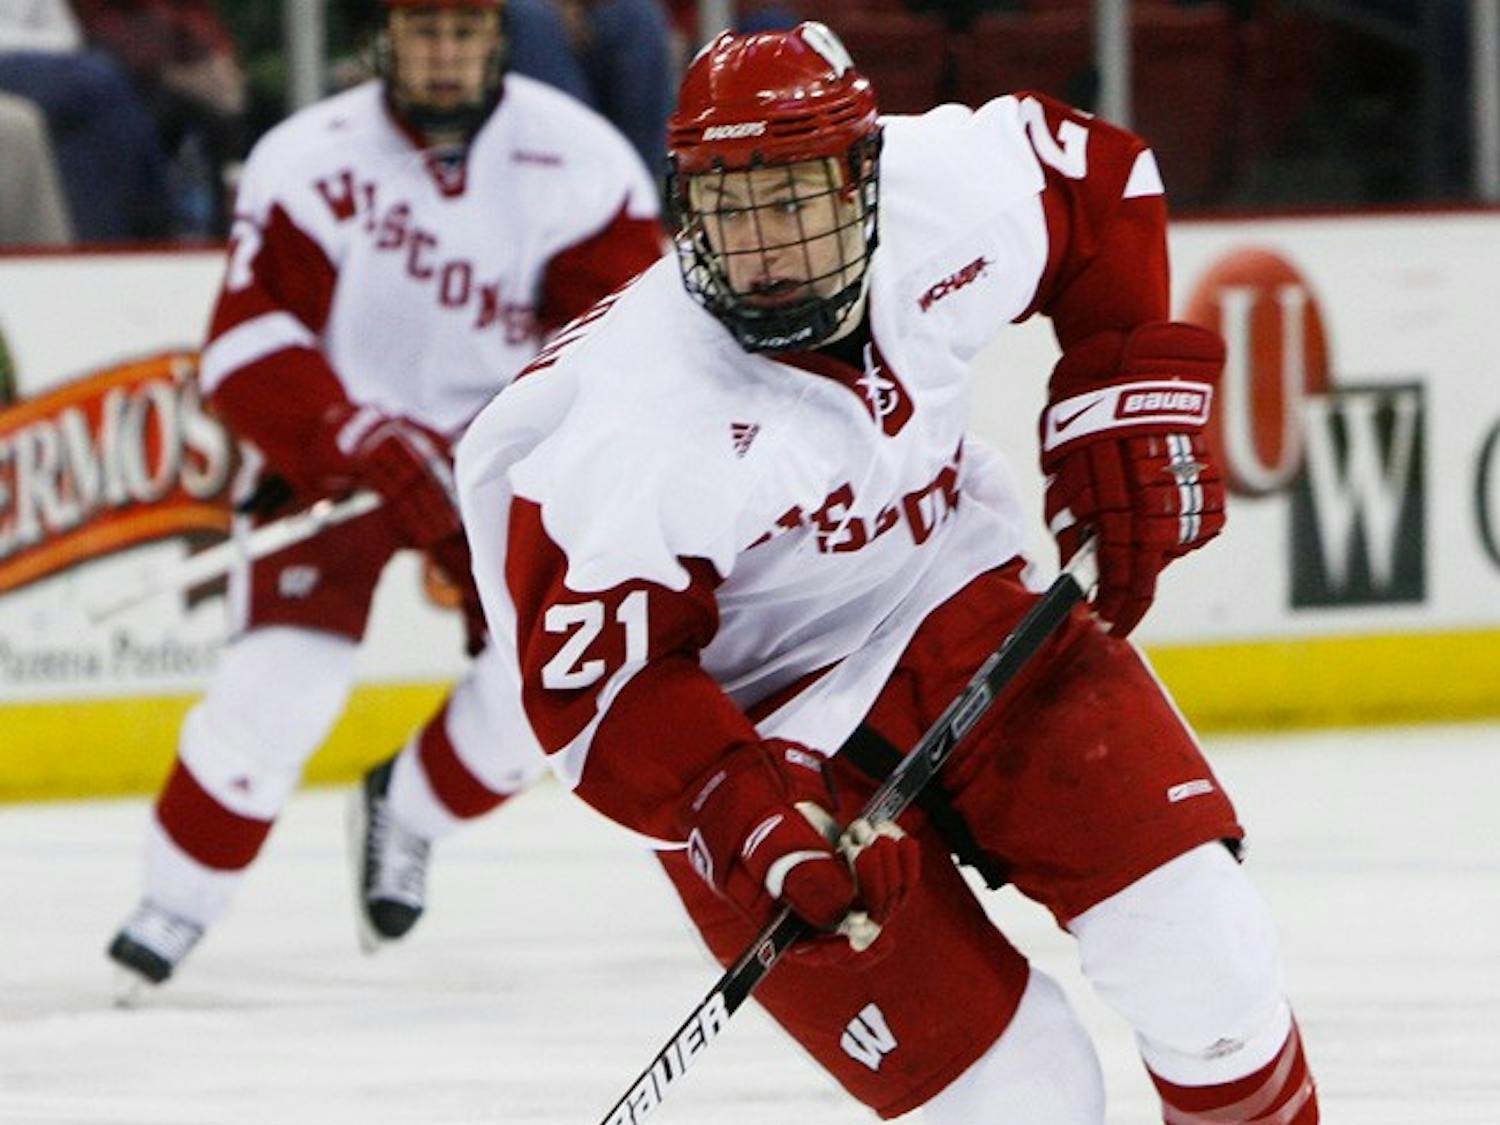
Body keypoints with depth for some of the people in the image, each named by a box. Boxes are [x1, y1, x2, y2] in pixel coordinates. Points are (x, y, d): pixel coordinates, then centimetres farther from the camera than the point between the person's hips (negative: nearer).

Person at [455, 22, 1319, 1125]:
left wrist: (1126, 414, 2)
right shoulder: (635, 423, -30)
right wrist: (743, 814, -36)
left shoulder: (954, 192, -17)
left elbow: (1105, 184, 6)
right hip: (761, 720, -5)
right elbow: (592, 674, -25)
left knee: (1203, 950, -5)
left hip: (952, 606, 5)